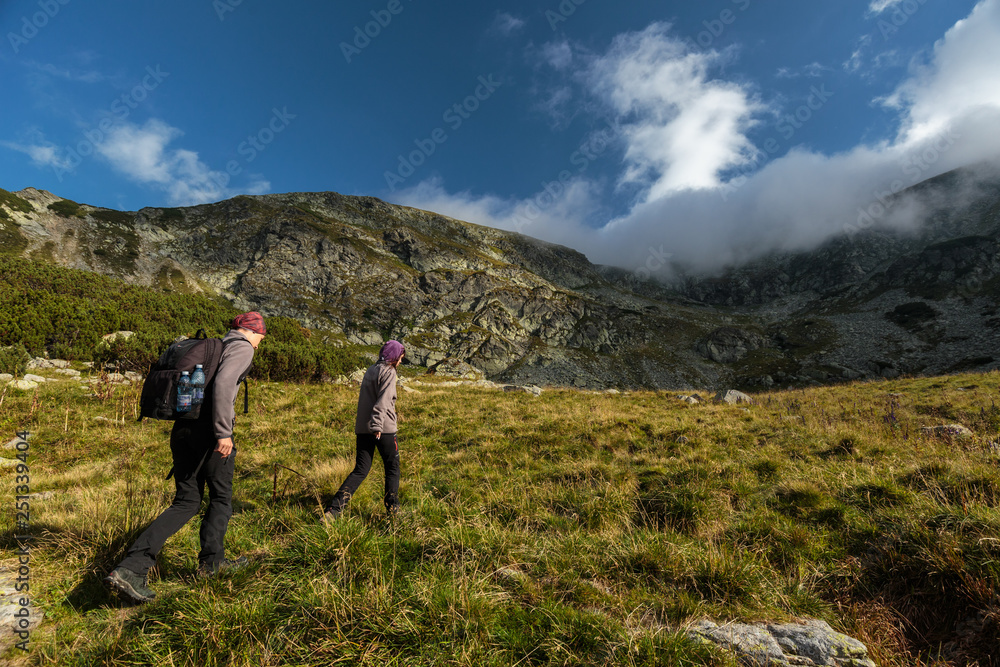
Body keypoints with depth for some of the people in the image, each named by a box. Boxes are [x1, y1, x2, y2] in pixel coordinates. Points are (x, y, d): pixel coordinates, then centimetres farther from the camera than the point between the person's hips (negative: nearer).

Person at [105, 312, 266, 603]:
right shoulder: (243, 348, -6)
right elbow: (223, 383, -22)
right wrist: (223, 432, -22)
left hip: (182, 427, 8)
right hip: (208, 429, -8)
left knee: (186, 502, 12)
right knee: (221, 497, 13)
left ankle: (131, 568, 3)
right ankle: (211, 561, 22)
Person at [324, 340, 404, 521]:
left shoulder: (370, 371, 18)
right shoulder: (388, 372, -7)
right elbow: (383, 401, -19)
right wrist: (377, 426, -26)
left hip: (363, 428, 7)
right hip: (383, 428, -7)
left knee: (360, 470, 8)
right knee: (392, 469, 9)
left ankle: (333, 509, -3)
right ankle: (392, 509, 11)